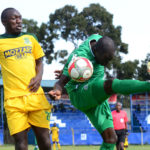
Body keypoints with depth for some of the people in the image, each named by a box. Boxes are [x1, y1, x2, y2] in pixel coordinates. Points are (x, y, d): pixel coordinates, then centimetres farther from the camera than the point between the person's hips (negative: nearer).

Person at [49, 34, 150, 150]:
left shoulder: (98, 39, 0)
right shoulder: (79, 56, -23)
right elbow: (61, 83, -23)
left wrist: (67, 71, 21)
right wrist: (57, 91, -45)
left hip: (97, 98, 8)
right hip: (80, 95, -8)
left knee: (110, 138, -3)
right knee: (111, 84, -36)